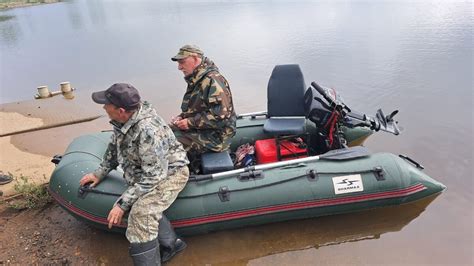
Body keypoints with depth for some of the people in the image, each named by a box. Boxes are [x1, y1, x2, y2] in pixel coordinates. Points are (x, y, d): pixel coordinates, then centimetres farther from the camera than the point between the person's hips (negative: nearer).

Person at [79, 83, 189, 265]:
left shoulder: (148, 130, -32)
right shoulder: (123, 121, -6)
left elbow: (152, 177, -29)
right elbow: (114, 148, 15)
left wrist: (122, 204, -26)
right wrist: (100, 173, 14)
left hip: (169, 173, -8)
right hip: (145, 173, 9)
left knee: (141, 213, -26)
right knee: (139, 205, -14)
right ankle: (171, 243, 6)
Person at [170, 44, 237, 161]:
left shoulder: (213, 80, -21)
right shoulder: (196, 79, 10)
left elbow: (221, 115, -28)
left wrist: (191, 122, -21)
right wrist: (182, 117, 3)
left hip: (215, 136, -10)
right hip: (198, 128, 10)